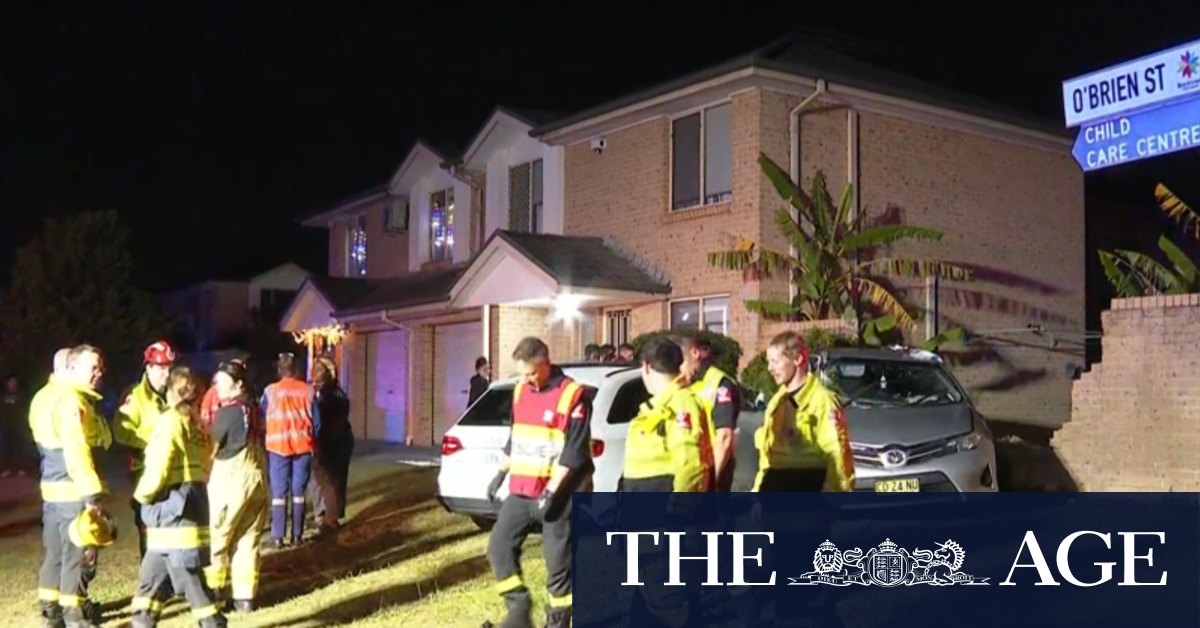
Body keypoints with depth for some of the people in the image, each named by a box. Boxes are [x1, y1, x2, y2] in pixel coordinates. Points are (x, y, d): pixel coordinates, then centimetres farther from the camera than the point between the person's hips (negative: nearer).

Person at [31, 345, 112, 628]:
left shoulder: (45, 397, 14)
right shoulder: (72, 401, -18)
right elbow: (77, 452, -25)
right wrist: (93, 495, -25)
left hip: (52, 487, 10)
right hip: (73, 491, -10)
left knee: (56, 552, 18)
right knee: (79, 556, -1)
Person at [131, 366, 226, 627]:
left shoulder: (170, 421, -10)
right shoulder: (198, 424, 12)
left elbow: (158, 467, -14)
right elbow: (203, 467, 11)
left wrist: (142, 494, 2)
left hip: (172, 514, -8)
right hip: (192, 507, 8)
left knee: (194, 585, -3)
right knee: (151, 579, 16)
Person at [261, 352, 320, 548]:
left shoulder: (270, 391, -3)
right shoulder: (307, 390, 0)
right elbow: (316, 421, 3)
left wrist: (266, 438, 23)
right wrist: (311, 440, 16)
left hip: (278, 446, -1)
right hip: (302, 445, 1)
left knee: (279, 492, 3)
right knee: (299, 492, 8)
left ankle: (277, 536, 0)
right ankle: (297, 535, 9)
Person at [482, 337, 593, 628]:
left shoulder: (573, 396, -13)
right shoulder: (520, 391, 9)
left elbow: (573, 453, -17)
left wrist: (550, 492, -20)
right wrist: (501, 474, 20)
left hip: (557, 493, -7)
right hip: (520, 490, 7)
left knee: (558, 560, 1)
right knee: (499, 546, 3)